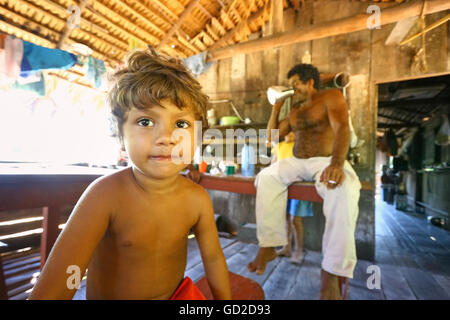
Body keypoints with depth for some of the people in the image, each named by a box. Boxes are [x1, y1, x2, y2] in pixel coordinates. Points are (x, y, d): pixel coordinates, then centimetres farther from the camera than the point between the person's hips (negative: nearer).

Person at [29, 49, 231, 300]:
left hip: (177, 293, 2)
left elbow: (213, 258, -5)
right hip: (109, 295, -1)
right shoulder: (107, 194, -26)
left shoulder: (197, 199, -18)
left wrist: (225, 301, 3)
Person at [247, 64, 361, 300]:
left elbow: (342, 128, -18)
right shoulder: (294, 110, 19)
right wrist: (276, 107, 13)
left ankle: (331, 273, -30)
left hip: (326, 161, -5)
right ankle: (268, 245, -19)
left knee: (343, 190, -37)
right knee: (266, 178, -21)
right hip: (297, 162, 5)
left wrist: (337, 163, -36)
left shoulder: (331, 97, 1)